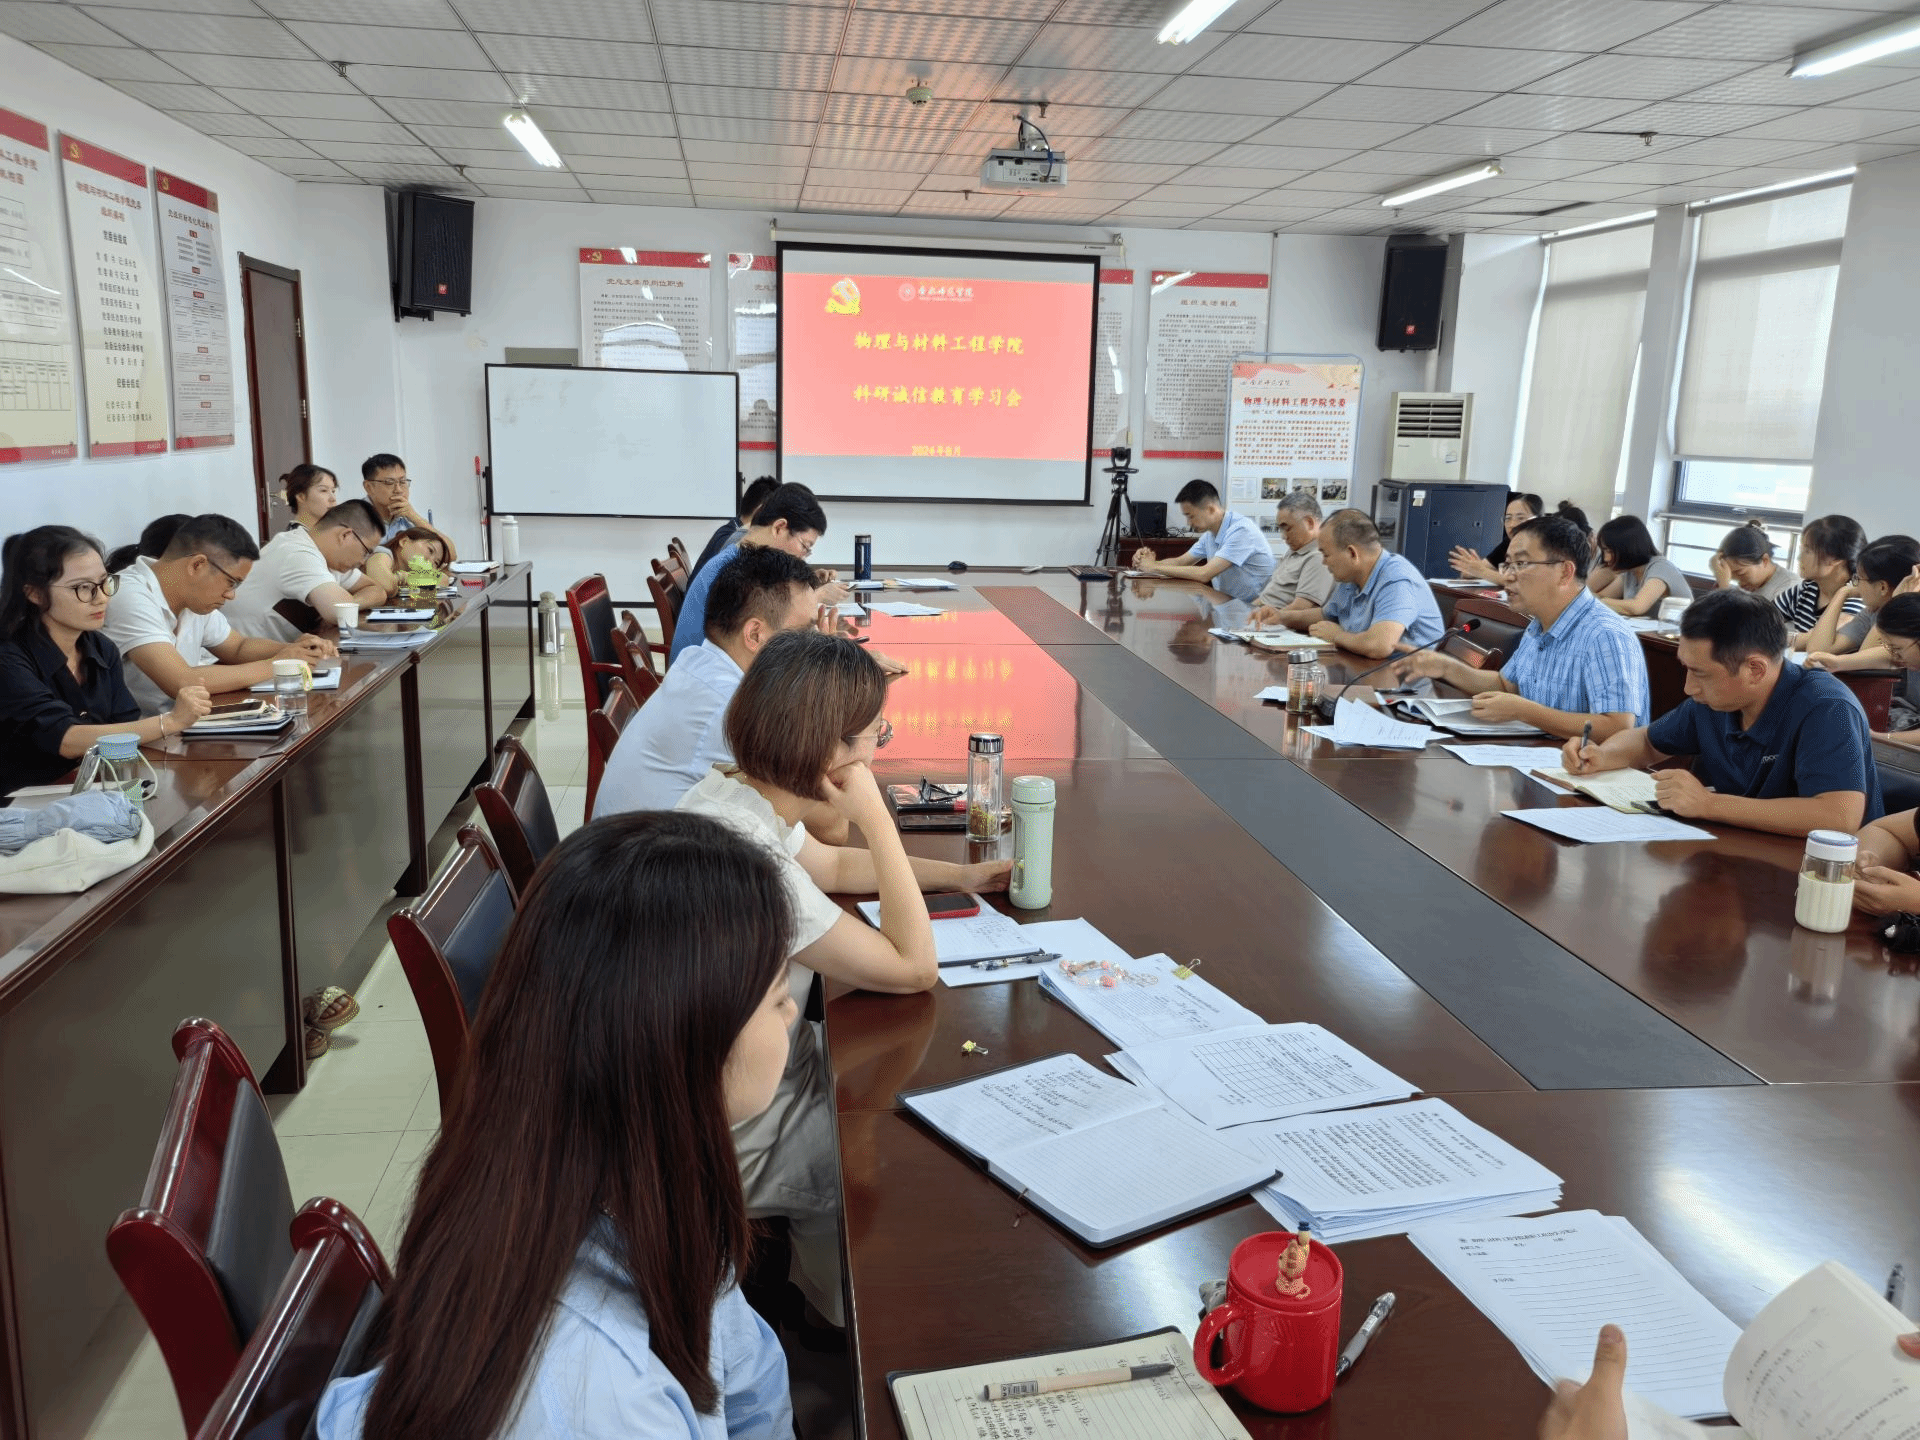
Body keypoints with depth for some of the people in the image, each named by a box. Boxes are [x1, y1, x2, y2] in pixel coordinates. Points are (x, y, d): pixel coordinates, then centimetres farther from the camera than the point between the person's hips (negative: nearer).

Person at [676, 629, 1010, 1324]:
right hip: (735, 1144, -9)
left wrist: (958, 873, 12)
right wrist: (876, 815, -24)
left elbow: (833, 864, 16)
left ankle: (821, 1292, 37)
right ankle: (841, 1314, 32)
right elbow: (914, 967, -26)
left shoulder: (731, 793, -5)